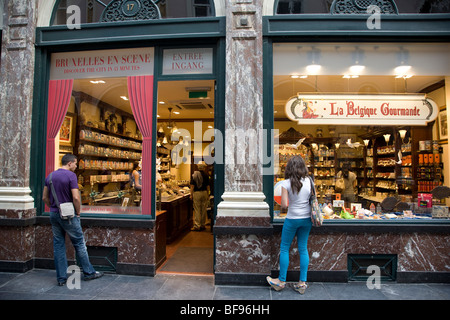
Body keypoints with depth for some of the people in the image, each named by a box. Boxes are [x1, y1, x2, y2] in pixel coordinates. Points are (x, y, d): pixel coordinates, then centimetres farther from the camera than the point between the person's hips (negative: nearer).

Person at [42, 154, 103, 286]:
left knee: (58, 246, 11)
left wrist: (54, 208, 18)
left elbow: (45, 198, 12)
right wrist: (78, 212, -6)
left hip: (54, 215, 7)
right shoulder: (71, 175, -14)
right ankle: (89, 272, 16)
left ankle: (61, 278, 16)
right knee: (79, 243, 5)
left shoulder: (50, 176, 8)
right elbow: (76, 198, -20)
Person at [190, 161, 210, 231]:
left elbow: (192, 186, -5)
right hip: (204, 192, 1)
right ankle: (202, 225, 18)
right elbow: (208, 186, 1)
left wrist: (191, 195, 1)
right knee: (203, 210, 10)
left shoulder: (194, 175, -3)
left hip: (196, 193, -1)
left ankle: (197, 226, 3)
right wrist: (208, 195, 9)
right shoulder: (206, 175, -1)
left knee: (197, 210, 2)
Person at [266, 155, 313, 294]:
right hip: (307, 218, 5)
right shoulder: (309, 181, -3)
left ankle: (281, 281, 21)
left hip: (292, 219, -4)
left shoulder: (287, 183, -14)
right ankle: (302, 283, 21)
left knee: (284, 249, 10)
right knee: (303, 249, 14)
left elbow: (284, 204, -15)